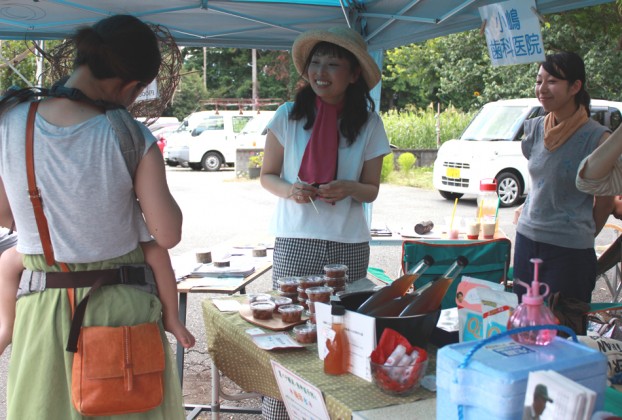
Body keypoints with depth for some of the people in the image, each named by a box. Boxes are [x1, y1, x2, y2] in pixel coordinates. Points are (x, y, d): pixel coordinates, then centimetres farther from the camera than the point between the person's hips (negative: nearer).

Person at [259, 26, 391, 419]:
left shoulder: (369, 124, 2)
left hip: (349, 245, 1)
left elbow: (371, 190, 7)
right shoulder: (288, 116, 0)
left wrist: (348, 189, -16)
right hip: (295, 241, -1)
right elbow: (267, 175, 7)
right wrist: (288, 190, -15)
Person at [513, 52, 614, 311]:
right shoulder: (535, 129, 3)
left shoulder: (597, 138, -13)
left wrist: (582, 237, 7)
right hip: (527, 238, 5)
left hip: (570, 251, -5)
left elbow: (605, 201, -3)